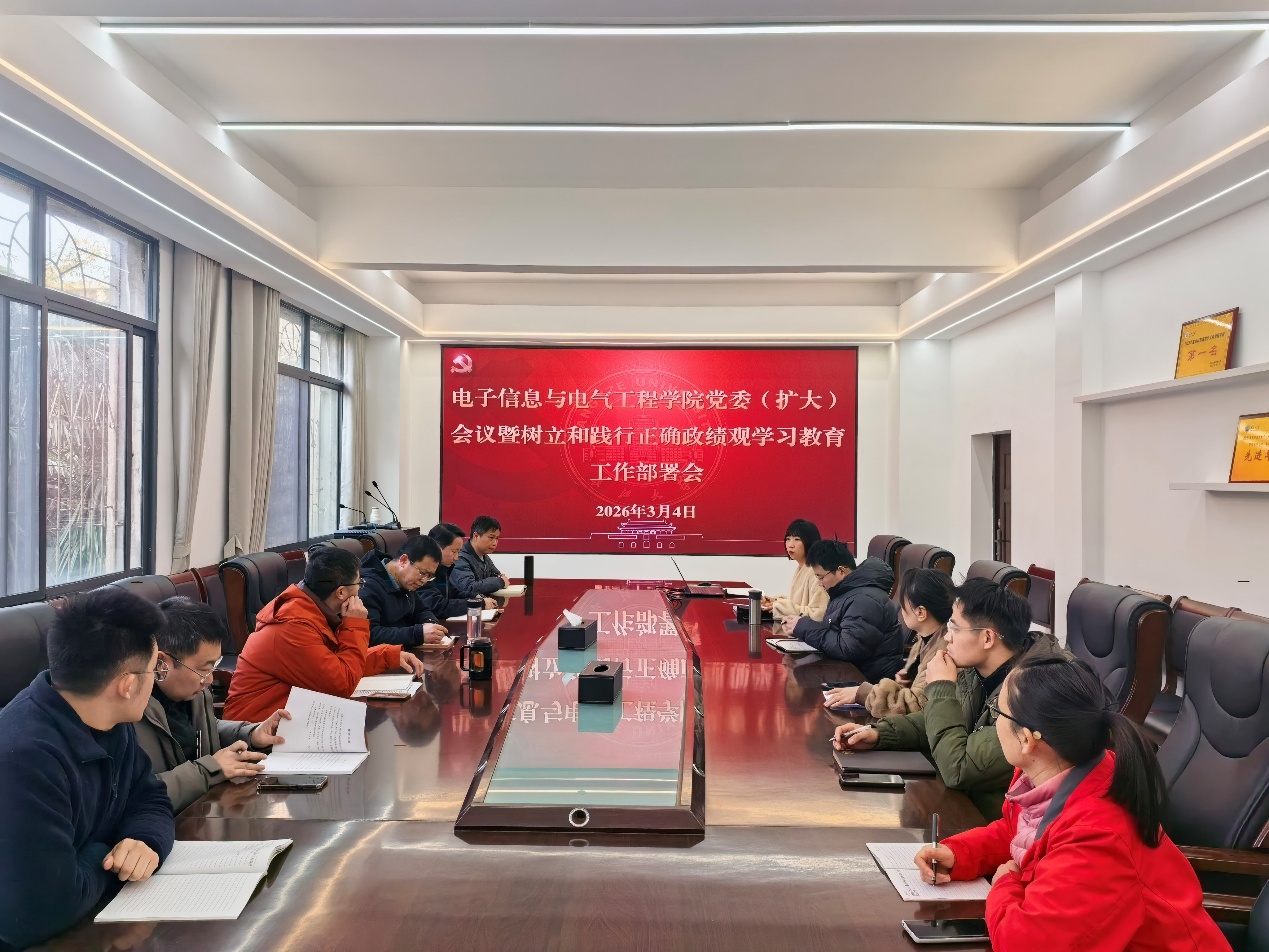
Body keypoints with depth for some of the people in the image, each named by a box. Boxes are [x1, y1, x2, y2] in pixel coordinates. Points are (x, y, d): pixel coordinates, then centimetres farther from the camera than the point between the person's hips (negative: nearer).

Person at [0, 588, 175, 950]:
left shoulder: (109, 720, -3)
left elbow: (150, 798, 6)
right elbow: (37, 913, -35)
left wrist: (145, 841, -15)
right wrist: (104, 858, -16)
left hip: (99, 917, 7)